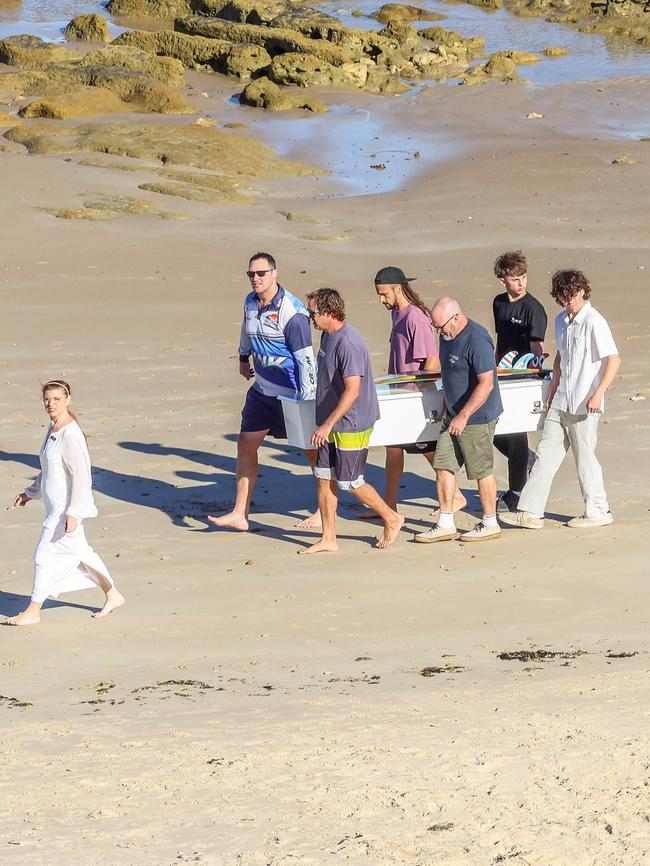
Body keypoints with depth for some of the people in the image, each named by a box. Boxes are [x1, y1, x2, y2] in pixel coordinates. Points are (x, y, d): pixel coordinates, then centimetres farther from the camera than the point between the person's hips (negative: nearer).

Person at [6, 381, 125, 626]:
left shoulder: (70, 435, -22)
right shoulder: (53, 429, 8)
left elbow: (80, 476, -24)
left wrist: (73, 513, -26)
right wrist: (30, 493, 21)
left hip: (66, 508, -10)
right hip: (55, 506, 10)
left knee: (45, 555, -3)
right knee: (78, 552, 18)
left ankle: (33, 611, 8)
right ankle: (112, 595, 30)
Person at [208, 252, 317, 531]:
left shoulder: (292, 311, -20)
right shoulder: (250, 302, 3)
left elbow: (305, 357, -21)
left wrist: (307, 398, -24)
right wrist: (243, 357, 39)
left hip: (293, 393, -7)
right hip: (262, 390, 7)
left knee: (311, 450, 5)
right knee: (246, 445, 3)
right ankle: (239, 514, 6)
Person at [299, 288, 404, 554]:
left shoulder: (348, 344, -24)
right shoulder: (328, 336, 7)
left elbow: (352, 390, -29)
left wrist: (328, 424, -28)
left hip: (351, 425, -9)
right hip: (330, 424, 9)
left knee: (350, 483, 1)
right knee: (323, 478, 9)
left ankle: (392, 519, 21)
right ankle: (328, 539, 16)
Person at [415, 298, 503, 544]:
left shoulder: (476, 340, -22)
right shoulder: (449, 337, 8)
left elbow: (486, 384, -25)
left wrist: (463, 416, -25)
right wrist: (447, 408, 23)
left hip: (477, 417, -9)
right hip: (454, 415, 9)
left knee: (482, 470, 1)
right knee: (443, 466, 7)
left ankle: (490, 524, 14)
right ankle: (446, 524, 12)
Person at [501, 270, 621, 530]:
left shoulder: (594, 322, -14)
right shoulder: (561, 320, 11)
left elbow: (614, 359, -17)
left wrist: (598, 394, -24)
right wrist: (552, 391, 20)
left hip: (584, 405, -8)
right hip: (561, 402, 8)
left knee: (584, 458, 2)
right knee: (545, 454, 5)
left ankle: (598, 511, 17)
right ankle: (530, 512, 7)